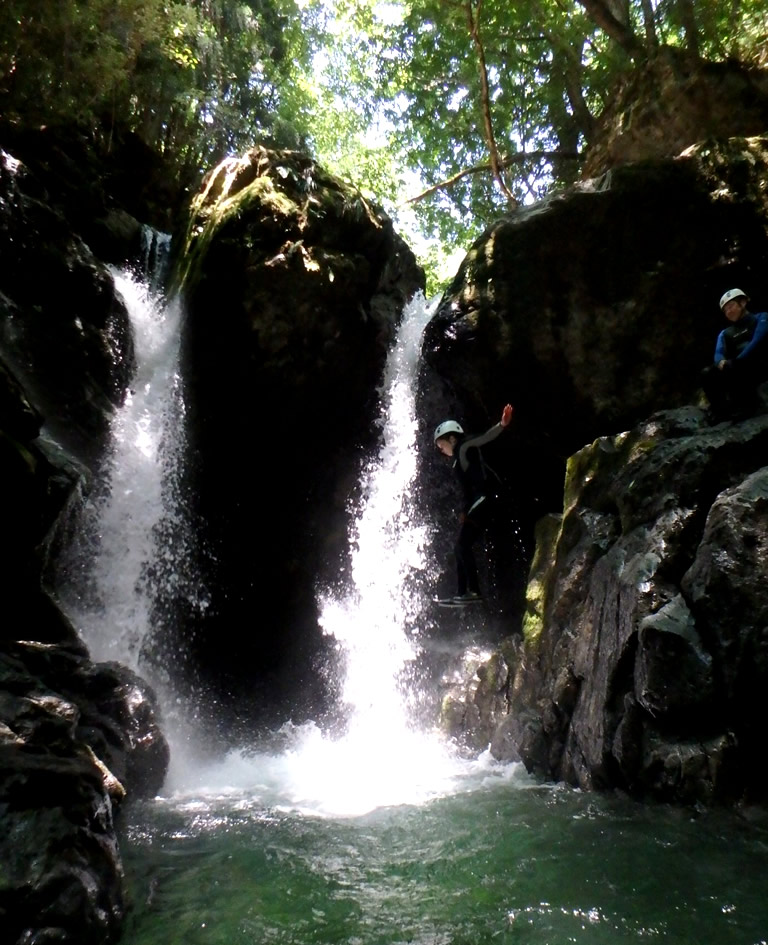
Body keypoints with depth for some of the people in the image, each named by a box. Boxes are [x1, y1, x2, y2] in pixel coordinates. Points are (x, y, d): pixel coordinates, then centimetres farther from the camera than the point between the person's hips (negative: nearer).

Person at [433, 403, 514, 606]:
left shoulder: (466, 446, 0)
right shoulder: (459, 459, 25)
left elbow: (487, 436, -18)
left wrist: (502, 424, -36)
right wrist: (465, 512, 16)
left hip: (486, 497, -10)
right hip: (480, 502, 10)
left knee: (463, 545, -15)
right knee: (461, 547, 8)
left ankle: (474, 590, -17)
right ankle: (461, 593, 9)